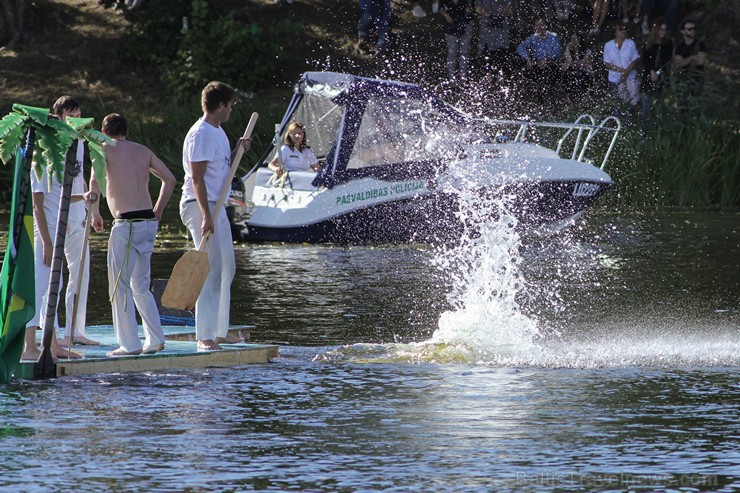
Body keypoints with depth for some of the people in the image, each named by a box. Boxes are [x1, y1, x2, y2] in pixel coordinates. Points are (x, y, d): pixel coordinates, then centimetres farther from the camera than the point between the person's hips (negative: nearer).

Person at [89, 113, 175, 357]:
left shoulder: (106, 149, 0)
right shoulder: (143, 151, 16)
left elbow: (95, 181, -14)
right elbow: (169, 178, 13)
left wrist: (95, 214, -3)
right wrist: (157, 212, 17)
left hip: (126, 224, -6)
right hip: (148, 223, 6)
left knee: (120, 286, 0)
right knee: (140, 286, 17)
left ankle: (130, 344, -3)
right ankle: (155, 339, 11)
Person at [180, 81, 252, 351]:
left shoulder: (218, 132, 16)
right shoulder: (200, 135, -16)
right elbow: (197, 179, -21)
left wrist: (238, 151, 7)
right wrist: (206, 216, -26)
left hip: (216, 206, 11)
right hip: (200, 206, -11)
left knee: (227, 268, 15)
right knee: (212, 270, -13)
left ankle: (219, 331, 23)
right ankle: (204, 336, -14)